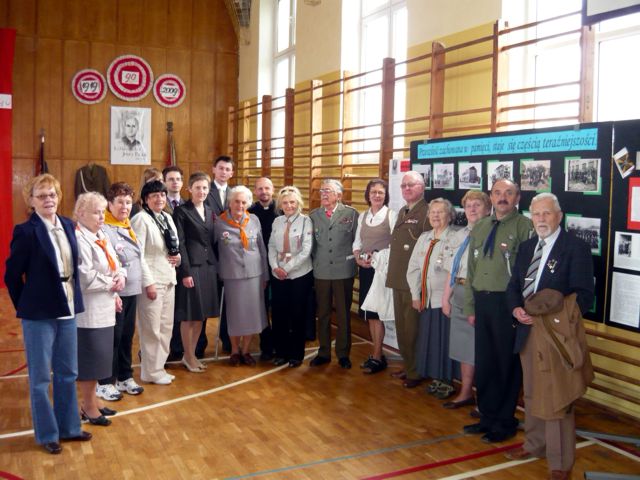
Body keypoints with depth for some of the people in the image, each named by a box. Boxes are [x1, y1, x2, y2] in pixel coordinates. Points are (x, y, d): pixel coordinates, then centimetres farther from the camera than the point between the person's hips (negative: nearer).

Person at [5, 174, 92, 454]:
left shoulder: (68, 225, 4)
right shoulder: (26, 231, -13)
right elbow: (12, 274, -8)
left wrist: (73, 300, 7)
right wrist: (25, 307, -2)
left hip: (67, 310, 6)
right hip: (40, 314, -6)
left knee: (68, 373, 17)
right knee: (40, 377, 8)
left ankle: (68, 427, 32)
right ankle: (47, 434, 23)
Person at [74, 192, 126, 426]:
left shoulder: (101, 237, 11)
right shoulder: (79, 239, -17)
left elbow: (115, 265, 17)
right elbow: (86, 278, -23)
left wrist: (121, 277, -4)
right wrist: (111, 284, -10)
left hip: (104, 308, 9)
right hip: (88, 310, -9)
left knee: (99, 357, 16)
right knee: (89, 358, 2)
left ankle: (92, 400, 29)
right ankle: (88, 406, 15)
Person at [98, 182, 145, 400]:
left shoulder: (128, 227, 13)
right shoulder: (103, 228, -13)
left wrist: (142, 283, 17)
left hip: (132, 291, 7)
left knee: (127, 336, 14)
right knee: (112, 338, 2)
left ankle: (125, 377, 27)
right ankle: (105, 383, 14)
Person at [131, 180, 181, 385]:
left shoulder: (168, 218, 12)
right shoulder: (141, 219, -10)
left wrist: (178, 256, 0)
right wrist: (148, 282, -18)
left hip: (168, 279, 8)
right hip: (151, 280, -8)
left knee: (166, 326, 12)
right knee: (152, 328, 0)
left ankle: (159, 366, 25)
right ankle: (152, 372, 12)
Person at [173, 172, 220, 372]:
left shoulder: (209, 212, 15)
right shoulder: (181, 211, -6)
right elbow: (179, 243, -11)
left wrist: (215, 267, 9)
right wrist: (185, 272, -16)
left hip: (208, 266, 7)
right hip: (191, 266, -7)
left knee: (202, 314, 11)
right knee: (189, 315, 1)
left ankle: (192, 354, 23)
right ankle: (188, 357, 14)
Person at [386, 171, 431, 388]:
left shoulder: (427, 212, -13)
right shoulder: (402, 212, 16)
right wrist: (392, 272, 15)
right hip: (398, 279, 9)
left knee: (412, 328, 0)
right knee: (401, 326, 16)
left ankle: (416, 372, 14)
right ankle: (407, 366, 30)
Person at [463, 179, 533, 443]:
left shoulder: (525, 227, -8)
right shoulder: (479, 228, 13)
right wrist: (470, 307, 14)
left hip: (508, 304, -6)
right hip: (482, 302, 6)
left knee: (507, 364, 5)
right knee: (484, 362, 13)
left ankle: (505, 422, 21)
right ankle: (487, 417, 29)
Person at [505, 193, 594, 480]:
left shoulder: (576, 248, -9)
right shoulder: (526, 248, 12)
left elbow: (584, 294, -12)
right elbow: (514, 286, 15)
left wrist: (557, 317, -24)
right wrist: (516, 309, -5)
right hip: (528, 330, 7)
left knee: (557, 399, -3)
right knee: (532, 394, 19)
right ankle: (534, 445, 36)